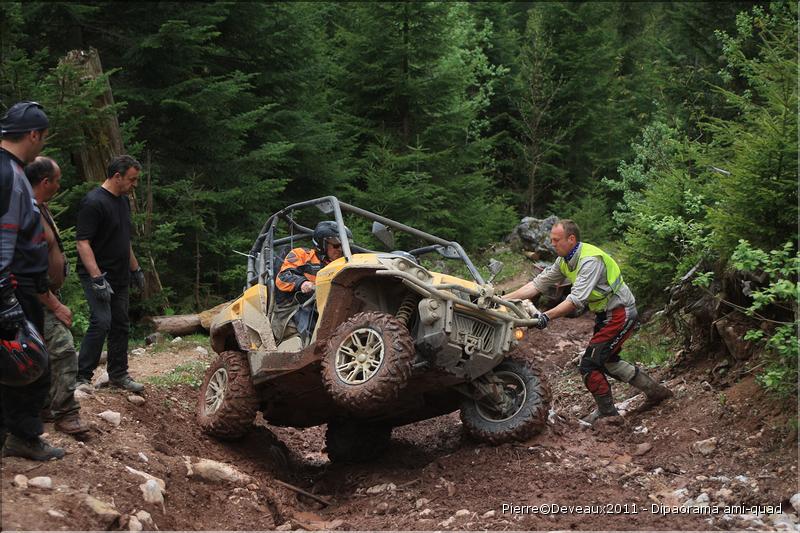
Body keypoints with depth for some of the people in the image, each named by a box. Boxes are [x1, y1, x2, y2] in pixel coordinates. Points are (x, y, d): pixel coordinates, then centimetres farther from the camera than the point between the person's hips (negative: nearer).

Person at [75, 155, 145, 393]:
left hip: (120, 276, 9)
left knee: (120, 325, 11)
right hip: (97, 275, -9)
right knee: (101, 322, -18)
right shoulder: (93, 202, -16)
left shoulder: (123, 201, 13)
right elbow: (83, 242, -21)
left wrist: (135, 269, 24)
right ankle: (82, 377, -13)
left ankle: (118, 374, 20)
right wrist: (97, 278, -27)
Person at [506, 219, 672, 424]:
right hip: (605, 314, 10)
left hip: (620, 313, -10)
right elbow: (538, 284, 2)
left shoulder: (590, 260, -27)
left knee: (590, 364, -11)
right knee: (607, 361, 22)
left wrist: (546, 317, -42)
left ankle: (607, 413, 5)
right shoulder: (564, 261, 2)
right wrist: (503, 299, -6)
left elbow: (577, 299, -34)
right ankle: (655, 390, 32)